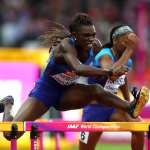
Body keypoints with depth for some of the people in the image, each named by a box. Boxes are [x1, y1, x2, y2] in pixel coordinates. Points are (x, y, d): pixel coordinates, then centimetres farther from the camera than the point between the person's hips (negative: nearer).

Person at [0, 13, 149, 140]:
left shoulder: (94, 48, -13)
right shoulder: (66, 45, -32)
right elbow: (78, 69, -52)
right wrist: (110, 72, -60)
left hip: (66, 94, 4)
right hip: (44, 91, -4)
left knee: (96, 89, -27)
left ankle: (130, 108, -49)